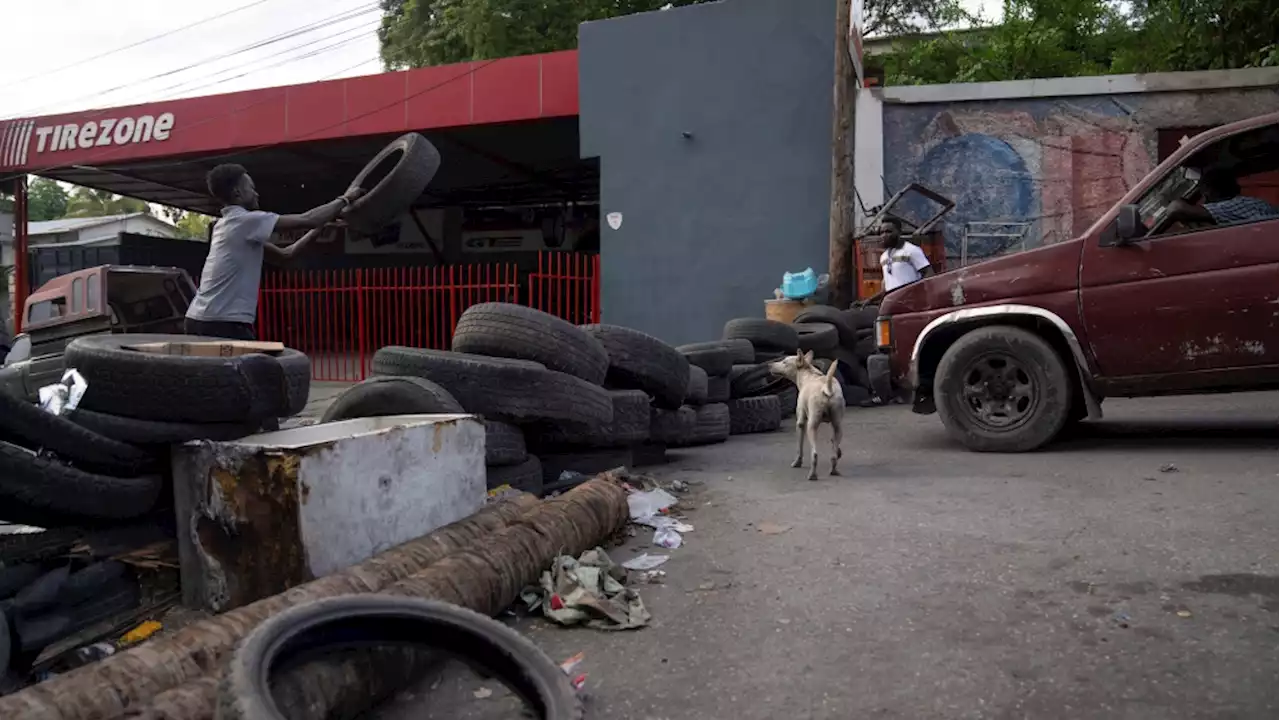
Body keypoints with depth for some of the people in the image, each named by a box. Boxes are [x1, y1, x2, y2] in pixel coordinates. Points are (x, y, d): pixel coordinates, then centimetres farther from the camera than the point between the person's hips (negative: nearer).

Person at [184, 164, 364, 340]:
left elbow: (284, 254, 21)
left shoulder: (232, 224, 21)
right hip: (223, 323, -10)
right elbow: (306, 220, -11)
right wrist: (344, 200, 2)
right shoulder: (245, 220, -9)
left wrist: (320, 229, 17)